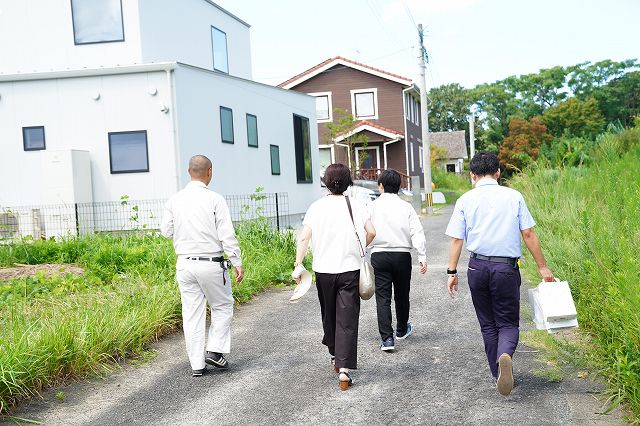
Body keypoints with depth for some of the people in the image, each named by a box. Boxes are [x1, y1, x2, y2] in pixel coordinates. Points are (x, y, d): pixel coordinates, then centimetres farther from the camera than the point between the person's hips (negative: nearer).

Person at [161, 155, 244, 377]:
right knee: (222, 306, 17)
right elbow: (227, 235, -11)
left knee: (192, 314, 9)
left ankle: (196, 364, 13)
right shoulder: (214, 199, -10)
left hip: (185, 264, 4)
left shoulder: (174, 200, 1)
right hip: (211, 264, -3)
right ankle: (215, 350, 9)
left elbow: (166, 231, 10)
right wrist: (237, 263, -5)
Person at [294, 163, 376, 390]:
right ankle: (344, 369, -10)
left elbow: (304, 237, -7)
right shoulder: (355, 205, -2)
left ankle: (335, 355, 37)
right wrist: (360, 249, 12)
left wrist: (298, 263, -5)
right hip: (350, 269, -1)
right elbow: (371, 232, -6)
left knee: (329, 315, 20)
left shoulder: (316, 207, 0)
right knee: (347, 320, -1)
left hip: (323, 269, 2)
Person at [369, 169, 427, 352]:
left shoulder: (373, 206, -4)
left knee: (383, 297, 0)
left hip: (379, 255, -2)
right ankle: (402, 329, 38)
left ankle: (387, 338, -9)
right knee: (402, 294, 18)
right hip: (402, 255, 2)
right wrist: (422, 256, -4)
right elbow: (417, 232, -5)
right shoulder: (406, 207, 0)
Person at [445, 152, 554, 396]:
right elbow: (528, 234, 1)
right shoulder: (513, 196, 3)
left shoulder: (465, 200, 3)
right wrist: (542, 267, 7)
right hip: (507, 268, -1)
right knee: (508, 322, 7)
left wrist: (452, 271, 5)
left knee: (488, 323, 15)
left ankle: (499, 374, 19)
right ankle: (505, 355, -24)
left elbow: (456, 239, -1)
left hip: (478, 267, 1)